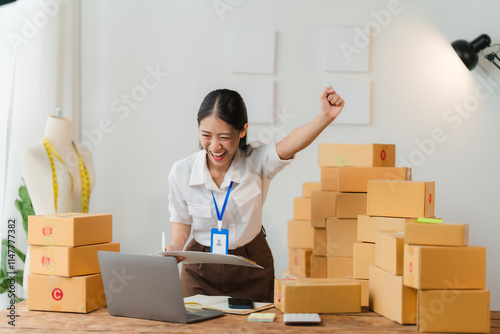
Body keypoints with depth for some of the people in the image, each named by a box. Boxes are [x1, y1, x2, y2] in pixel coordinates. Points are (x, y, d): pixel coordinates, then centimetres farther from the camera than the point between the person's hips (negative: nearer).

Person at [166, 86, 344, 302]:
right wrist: (176, 245, -16)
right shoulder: (181, 172, -12)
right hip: (201, 270, 1)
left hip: (251, 269, 0)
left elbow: (289, 146, -36)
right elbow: (181, 219, 5)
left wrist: (325, 117, -53)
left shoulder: (256, 161, -16)